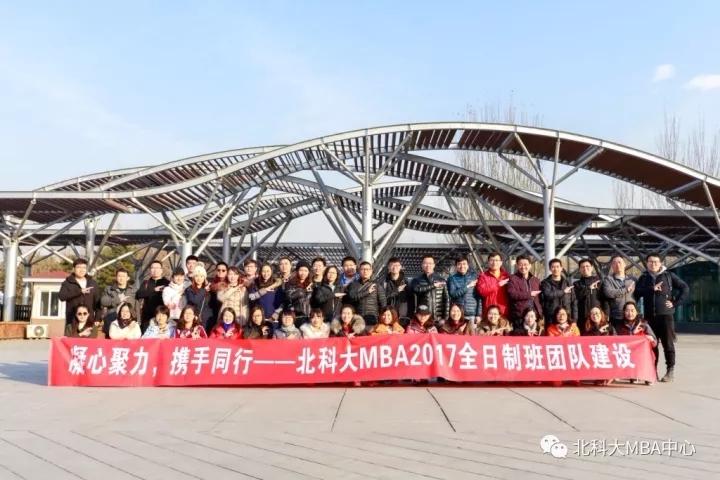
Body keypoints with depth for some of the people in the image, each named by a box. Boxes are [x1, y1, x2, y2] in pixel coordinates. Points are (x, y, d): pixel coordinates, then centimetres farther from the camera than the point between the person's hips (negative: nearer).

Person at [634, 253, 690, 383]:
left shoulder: (669, 275, 4)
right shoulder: (643, 278, 10)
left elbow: (685, 289, 4)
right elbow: (636, 293, -4)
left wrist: (675, 303, -4)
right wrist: (652, 289, -16)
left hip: (666, 315, -2)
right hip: (649, 316, 2)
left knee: (668, 344, -1)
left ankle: (670, 371, 4)